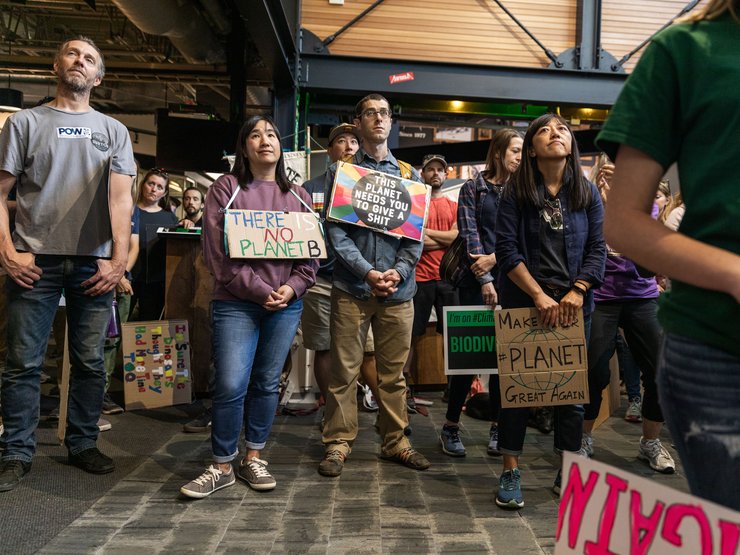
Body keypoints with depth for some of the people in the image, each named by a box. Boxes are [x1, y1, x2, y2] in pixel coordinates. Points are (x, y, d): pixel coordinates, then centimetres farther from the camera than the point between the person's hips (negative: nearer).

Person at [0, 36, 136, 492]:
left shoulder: (113, 131, 12)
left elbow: (120, 197, 1)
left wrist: (119, 258, -9)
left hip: (94, 264, 1)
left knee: (90, 361, 7)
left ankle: (83, 444, 21)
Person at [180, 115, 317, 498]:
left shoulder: (297, 196, 14)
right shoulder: (226, 189, 2)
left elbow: (311, 252, 11)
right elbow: (218, 251, -7)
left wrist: (292, 287, -6)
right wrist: (260, 290, -12)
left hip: (286, 305, 4)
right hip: (236, 303, -3)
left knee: (267, 383, 9)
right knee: (230, 385, -6)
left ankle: (253, 459, 23)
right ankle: (222, 466, 11)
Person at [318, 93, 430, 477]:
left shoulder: (409, 174, 14)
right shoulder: (340, 171, 5)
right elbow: (336, 230, -4)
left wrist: (399, 271, -9)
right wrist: (368, 272, -15)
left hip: (398, 288, 3)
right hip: (351, 286, -2)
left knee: (394, 371, 10)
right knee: (344, 369, 2)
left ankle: (395, 441, 22)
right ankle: (338, 442, 14)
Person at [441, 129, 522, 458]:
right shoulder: (473, 188, 5)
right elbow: (470, 235, -4)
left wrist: (495, 258, -12)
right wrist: (486, 280, -12)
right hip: (477, 280, -3)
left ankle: (497, 427, 15)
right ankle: (451, 426, 10)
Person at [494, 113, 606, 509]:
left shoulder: (587, 192, 7)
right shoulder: (516, 192, -1)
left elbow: (597, 249, 3)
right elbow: (507, 249, -8)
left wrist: (577, 292, -11)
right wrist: (540, 296, -15)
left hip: (574, 304, 3)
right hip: (524, 303, -3)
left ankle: (568, 474, 21)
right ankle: (510, 473, 12)